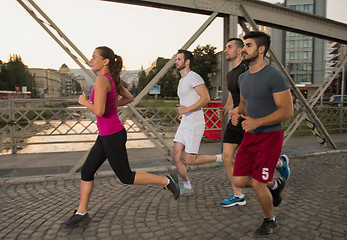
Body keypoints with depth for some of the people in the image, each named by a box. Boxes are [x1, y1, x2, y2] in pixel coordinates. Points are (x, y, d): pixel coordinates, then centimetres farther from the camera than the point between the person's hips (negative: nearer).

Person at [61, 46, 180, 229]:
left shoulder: (102, 79, -19)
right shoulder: (112, 80, 9)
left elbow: (99, 111, -28)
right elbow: (129, 98, 21)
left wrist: (84, 102, -8)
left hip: (112, 136, -9)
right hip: (107, 135, 9)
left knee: (126, 177, 4)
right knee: (86, 172, 11)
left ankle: (167, 181, 13)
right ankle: (81, 214, 22)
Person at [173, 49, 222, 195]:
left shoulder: (194, 77, -10)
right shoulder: (182, 81, 20)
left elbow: (206, 98, -19)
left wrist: (187, 109, -21)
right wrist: (183, 113, 15)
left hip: (195, 124, -9)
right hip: (185, 123, 9)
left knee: (189, 160, -7)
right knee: (176, 155, 2)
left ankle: (220, 158, 13)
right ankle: (187, 187, 17)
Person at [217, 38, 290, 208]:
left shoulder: (248, 68, -13)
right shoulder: (230, 74, 15)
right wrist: (224, 110, 10)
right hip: (235, 122, 8)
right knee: (226, 158, 4)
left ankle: (280, 162, 32)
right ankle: (238, 196, 19)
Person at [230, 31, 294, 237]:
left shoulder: (274, 76, -15)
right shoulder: (243, 77, 9)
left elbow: (287, 111, -16)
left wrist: (257, 122, -26)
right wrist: (237, 112, -1)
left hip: (270, 136, -7)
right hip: (250, 136, 7)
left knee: (257, 184, -2)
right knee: (239, 181, 3)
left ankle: (270, 220, 29)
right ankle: (275, 184, 33)